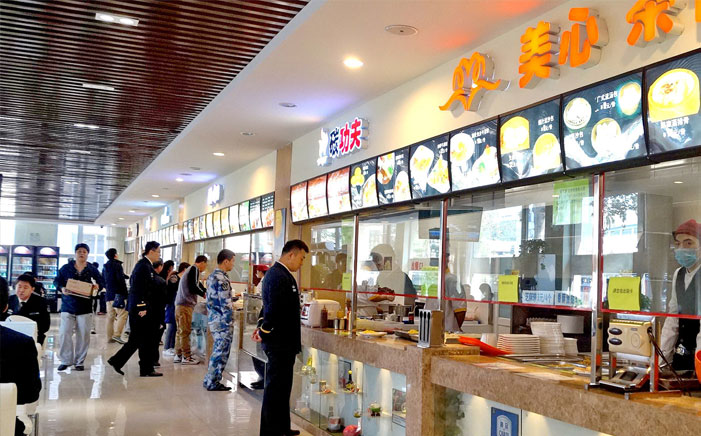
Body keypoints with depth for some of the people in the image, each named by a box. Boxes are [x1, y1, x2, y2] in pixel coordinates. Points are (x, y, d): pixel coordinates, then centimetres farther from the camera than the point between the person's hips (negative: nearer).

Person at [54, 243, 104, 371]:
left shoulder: (92, 269, 6)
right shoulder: (66, 268, 5)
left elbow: (102, 282, 8)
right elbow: (56, 281, 7)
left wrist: (97, 286, -15)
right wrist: (62, 288, -13)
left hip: (85, 308, 0)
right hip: (68, 306, 0)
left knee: (83, 335, 2)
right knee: (64, 333, -5)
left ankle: (80, 361, 13)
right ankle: (65, 360, 7)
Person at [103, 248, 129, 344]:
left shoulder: (105, 267, 16)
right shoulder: (117, 265, -9)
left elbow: (103, 280, 23)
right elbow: (121, 279, -15)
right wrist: (126, 293, -12)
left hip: (108, 295, 8)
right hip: (118, 294, -8)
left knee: (110, 316, 11)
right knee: (122, 314, -8)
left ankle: (110, 337, 11)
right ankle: (117, 335, -17)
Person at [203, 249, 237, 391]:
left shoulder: (212, 276, 13)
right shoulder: (221, 278, -18)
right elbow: (225, 304, -20)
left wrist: (232, 298, 21)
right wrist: (230, 323, -16)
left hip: (213, 319, 10)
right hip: (222, 321, -10)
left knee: (217, 351, 18)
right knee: (221, 353, -1)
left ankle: (210, 380, 24)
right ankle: (213, 383, 6)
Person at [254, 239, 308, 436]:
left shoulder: (276, 273, 14)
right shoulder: (280, 277, -21)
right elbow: (274, 309, -27)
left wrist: (262, 327, 8)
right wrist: (264, 330, -14)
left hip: (281, 343, 11)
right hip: (280, 342, -11)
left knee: (281, 387, 19)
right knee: (276, 389, 0)